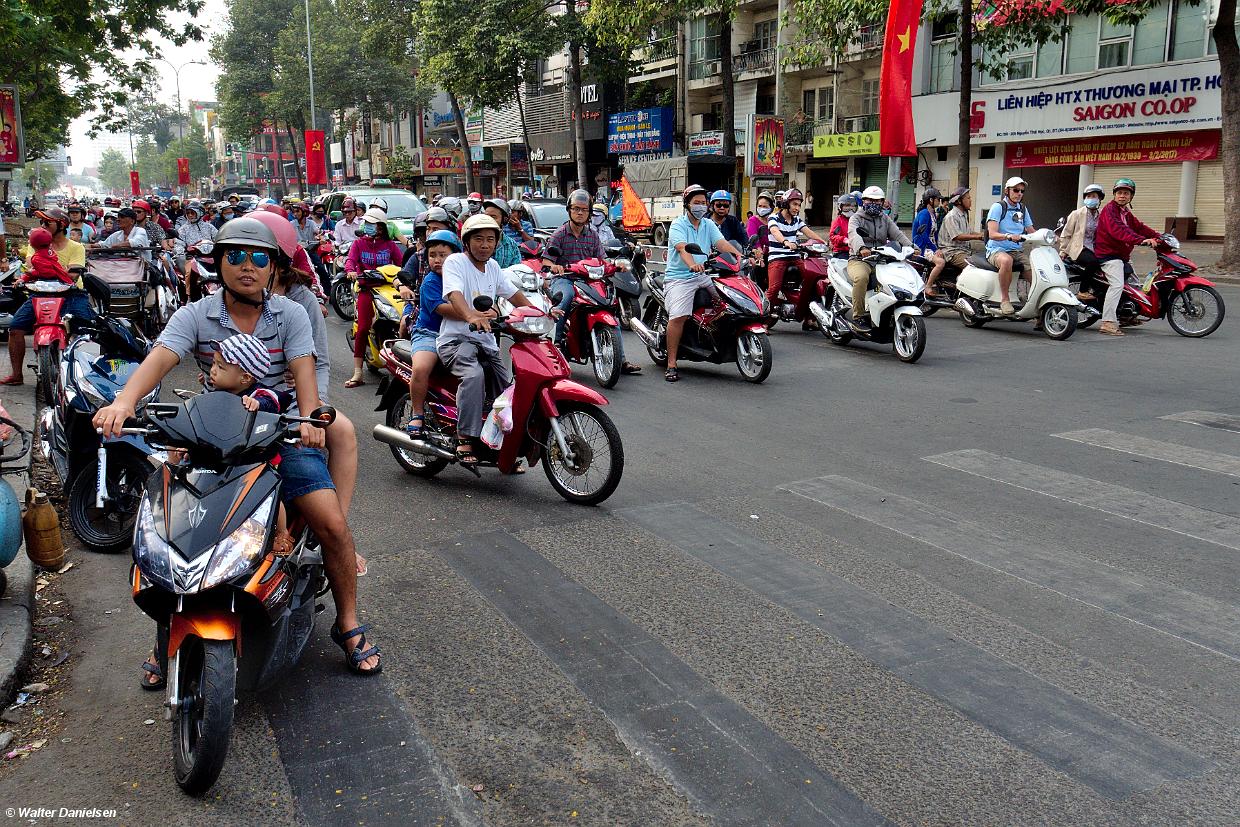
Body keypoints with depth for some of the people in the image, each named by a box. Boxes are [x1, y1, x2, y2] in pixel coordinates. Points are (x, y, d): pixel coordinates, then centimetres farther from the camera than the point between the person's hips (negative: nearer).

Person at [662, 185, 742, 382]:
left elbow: (722, 243, -1)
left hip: (703, 275, 6)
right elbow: (682, 248, -21)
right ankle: (671, 364, -16)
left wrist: (740, 256, -20)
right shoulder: (678, 225, -3)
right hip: (679, 277, -5)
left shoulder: (709, 225, 15)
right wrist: (692, 264, -42)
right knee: (677, 316, -22)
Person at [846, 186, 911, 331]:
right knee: (861, 277, -37)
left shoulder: (885, 219, 22)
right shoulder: (856, 218, 6)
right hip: (859, 260, -5)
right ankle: (858, 317, -29)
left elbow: (897, 234, 6)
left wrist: (910, 247, -16)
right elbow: (853, 234, -17)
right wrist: (862, 248, -40)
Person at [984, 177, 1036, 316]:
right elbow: (992, 234, -15)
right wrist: (1009, 236, -33)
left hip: (1017, 251, 6)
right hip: (997, 249, -6)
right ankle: (1004, 300, -31)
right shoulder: (998, 207, -4)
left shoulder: (1022, 209, 18)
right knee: (1006, 260, -40)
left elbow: (1031, 231, 18)